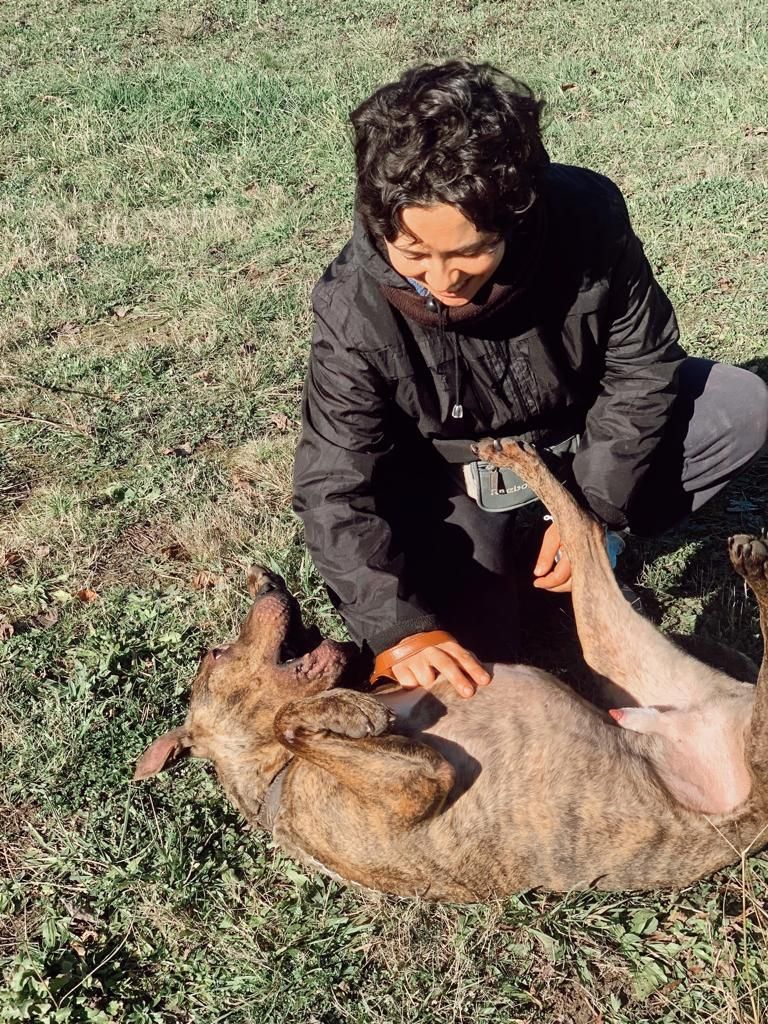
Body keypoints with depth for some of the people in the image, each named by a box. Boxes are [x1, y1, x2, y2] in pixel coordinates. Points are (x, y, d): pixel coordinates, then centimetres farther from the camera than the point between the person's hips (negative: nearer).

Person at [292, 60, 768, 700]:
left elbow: (642, 365, -14)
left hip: (578, 427, 2)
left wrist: (592, 508, -19)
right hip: (452, 473, -2)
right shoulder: (354, 310, -31)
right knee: (464, 670, -13)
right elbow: (337, 493, -27)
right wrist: (400, 628, -38)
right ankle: (498, 538, 17)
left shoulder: (588, 216, -29)